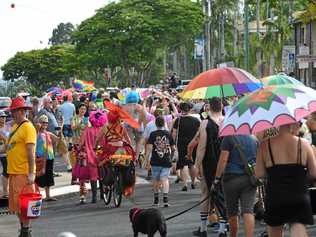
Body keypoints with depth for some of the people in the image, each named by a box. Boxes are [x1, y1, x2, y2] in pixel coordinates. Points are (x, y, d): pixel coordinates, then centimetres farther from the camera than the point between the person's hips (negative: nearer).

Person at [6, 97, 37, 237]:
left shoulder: (27, 127, -12)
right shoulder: (15, 126, 15)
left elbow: (31, 152, -17)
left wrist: (31, 173, -22)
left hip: (23, 173, -9)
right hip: (13, 171, 9)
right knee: (16, 205, 13)